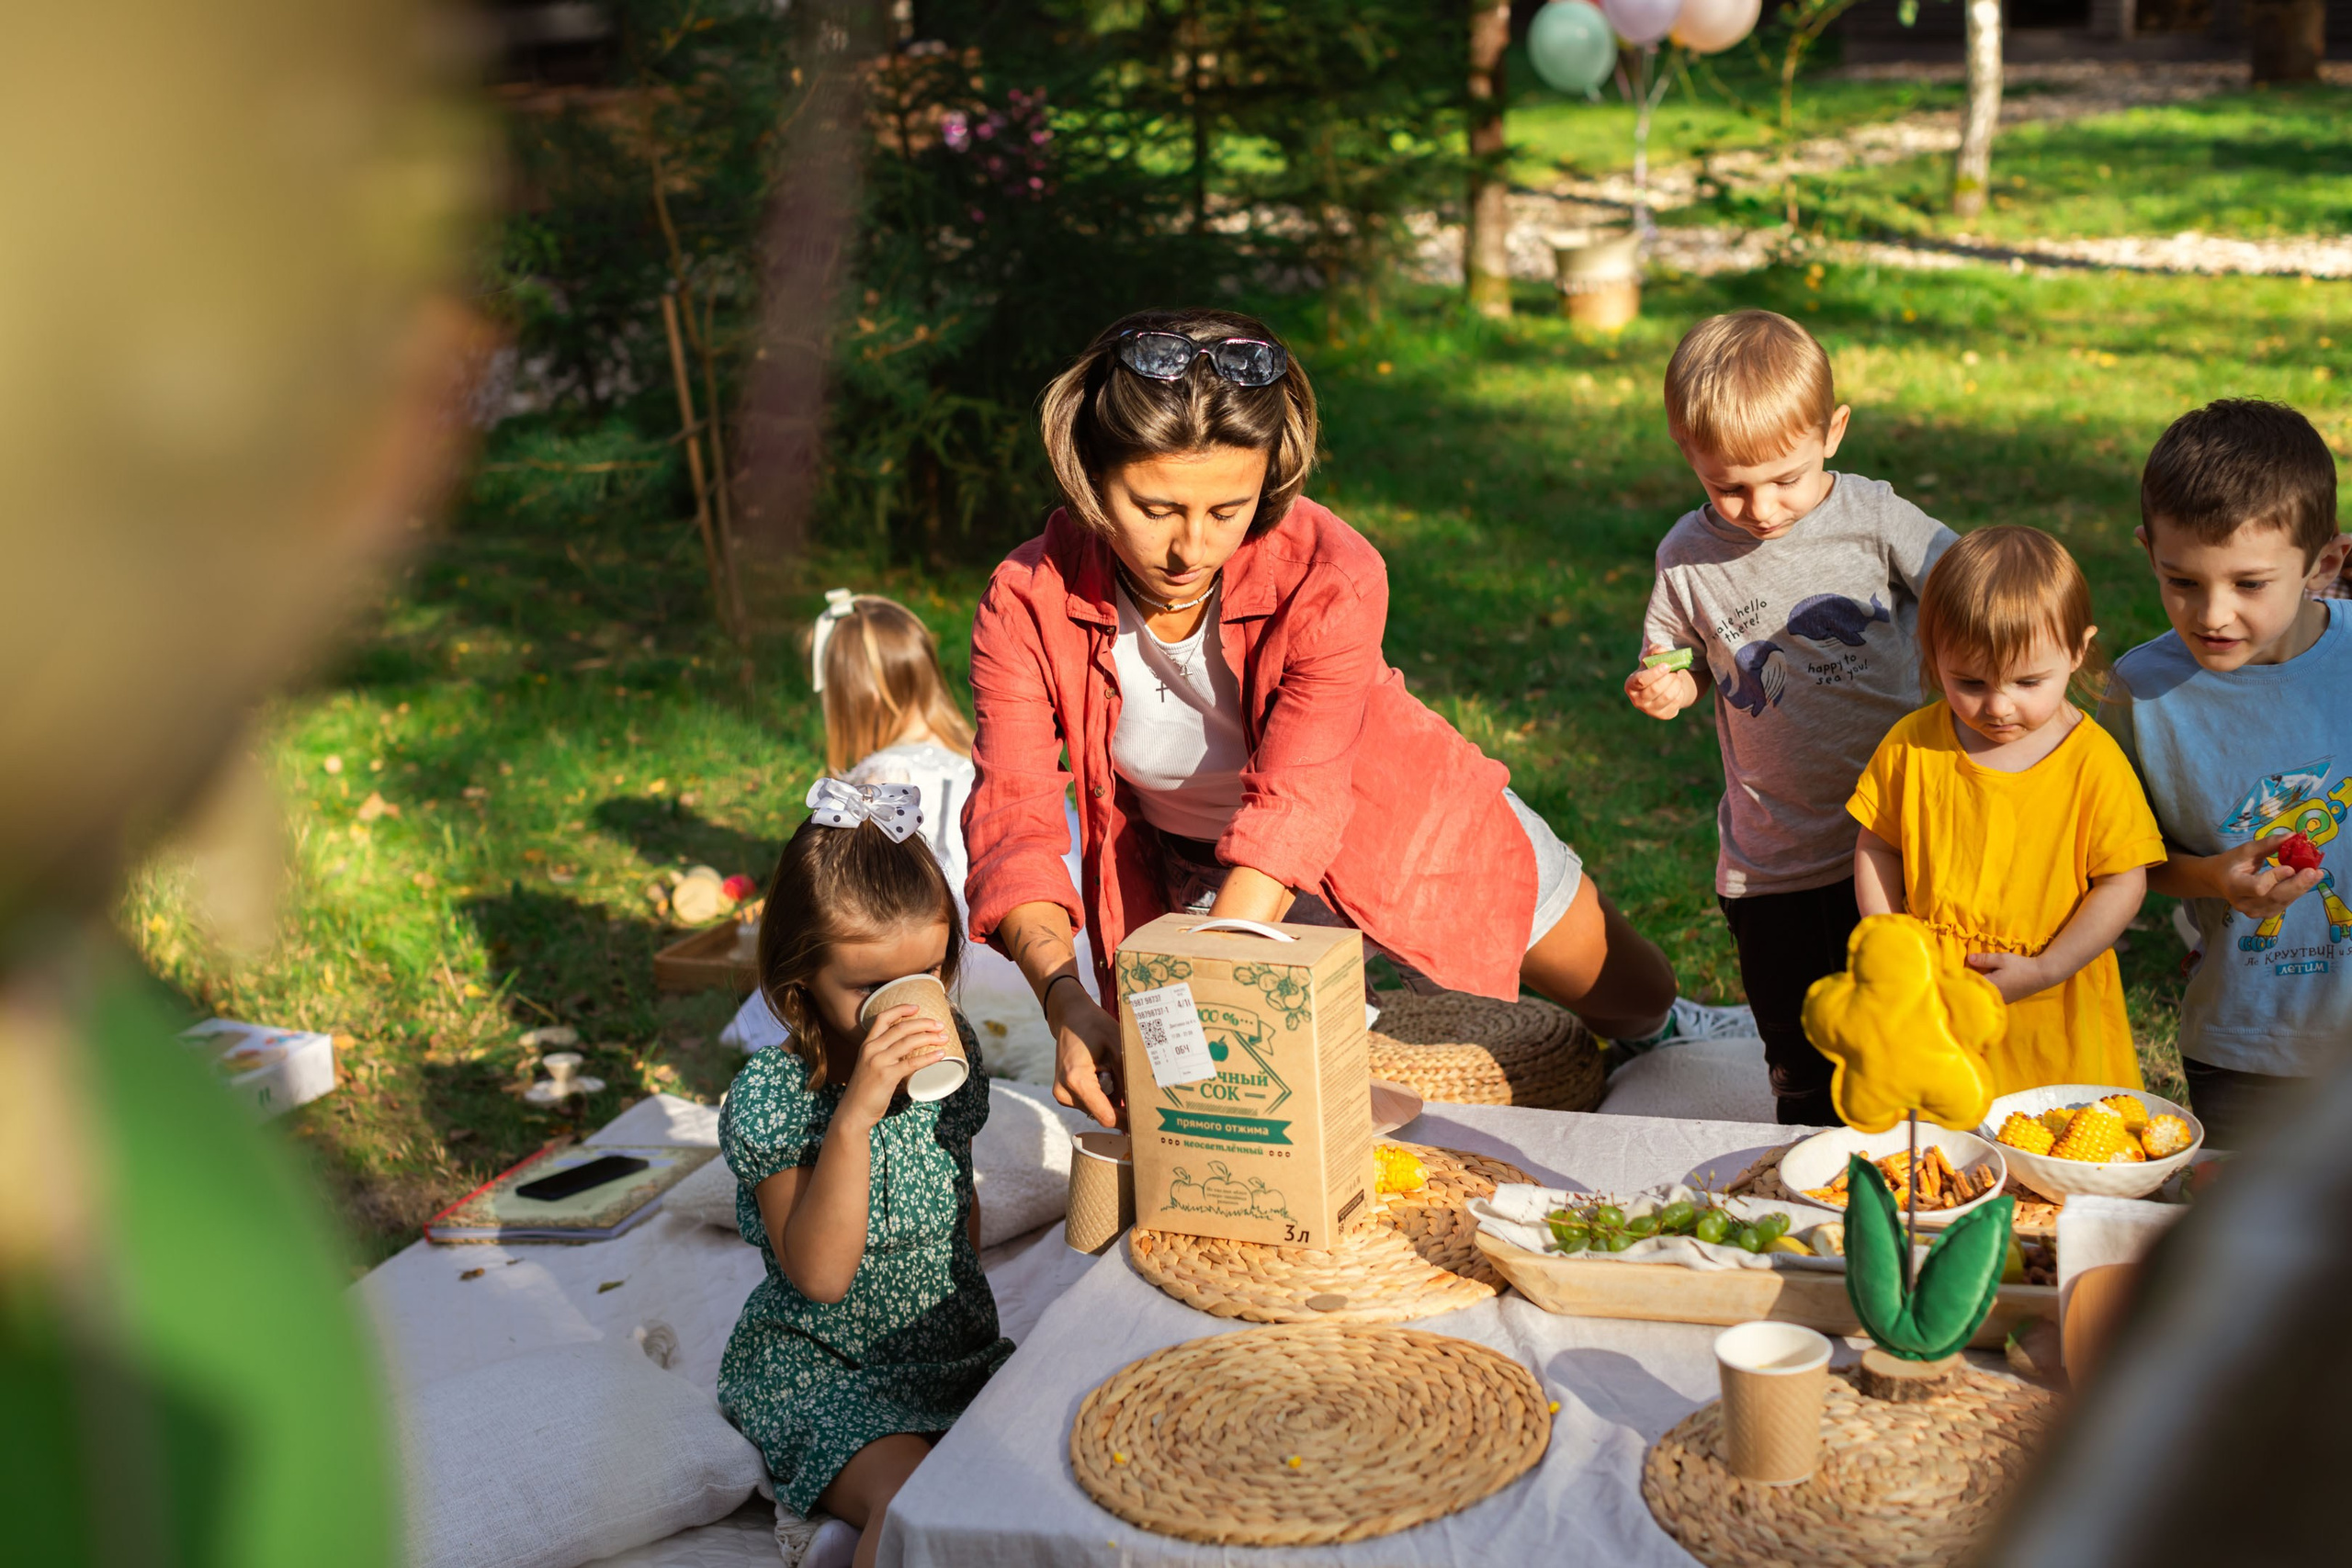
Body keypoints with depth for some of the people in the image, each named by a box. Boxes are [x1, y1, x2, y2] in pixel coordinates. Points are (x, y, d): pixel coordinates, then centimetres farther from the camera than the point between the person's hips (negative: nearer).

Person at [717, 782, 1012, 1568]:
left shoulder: (949, 1047, 1)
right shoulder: (770, 1097, -17)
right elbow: (818, 1275, -26)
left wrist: (962, 1295, 11)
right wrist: (856, 1114, -34)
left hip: (954, 1347, 5)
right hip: (820, 1371, -5)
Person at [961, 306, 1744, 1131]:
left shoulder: (1332, 577, -34)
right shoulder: (1027, 605, -27)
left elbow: (1291, 810, -41)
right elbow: (1013, 819, -33)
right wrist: (1067, 1000, -50)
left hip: (1405, 822, -1)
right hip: (1205, 874, 1)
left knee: (1631, 996, 16)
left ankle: (1667, 1028, 53)